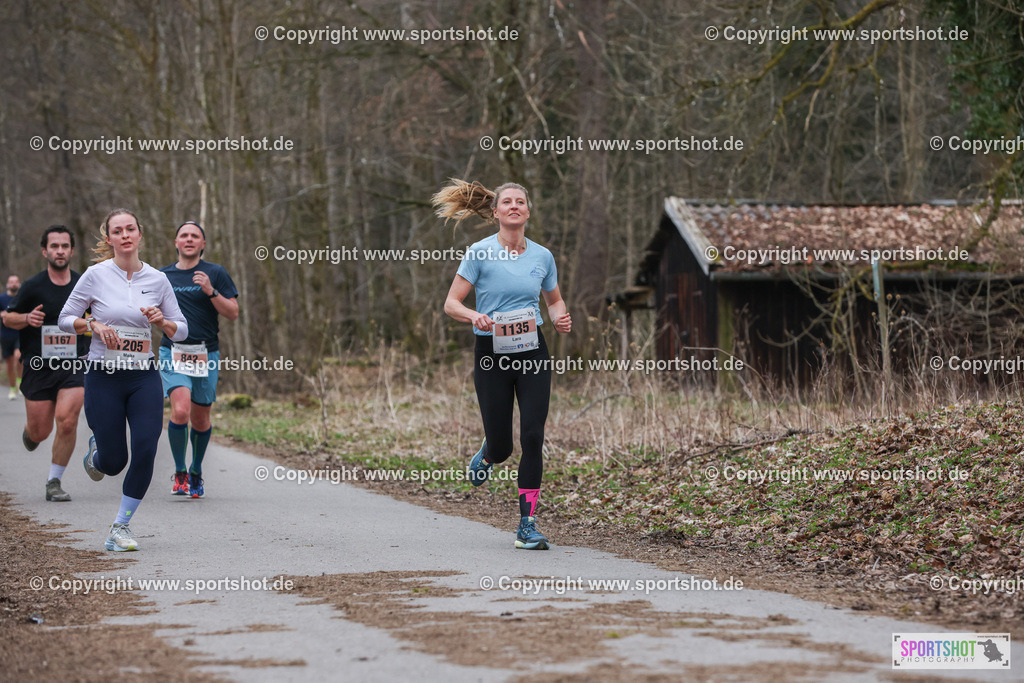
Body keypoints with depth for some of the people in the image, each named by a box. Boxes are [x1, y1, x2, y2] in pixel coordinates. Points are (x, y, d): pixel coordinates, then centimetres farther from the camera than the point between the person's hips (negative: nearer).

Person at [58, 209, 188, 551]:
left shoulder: (157, 279, 3)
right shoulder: (96, 276, -4)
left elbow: (181, 331, 9)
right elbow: (65, 320, 3)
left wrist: (161, 320, -12)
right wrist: (93, 324, -15)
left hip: (144, 378, 2)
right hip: (103, 378, -2)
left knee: (146, 451, -13)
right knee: (113, 463, 0)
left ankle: (121, 526, 3)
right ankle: (96, 450, 39)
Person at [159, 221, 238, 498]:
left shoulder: (215, 274, 3)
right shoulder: (162, 276, 10)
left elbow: (233, 312, -3)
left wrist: (211, 291, -16)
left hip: (206, 355, 0)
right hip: (172, 353, 0)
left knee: (200, 419, 7)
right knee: (180, 410, -21)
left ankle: (196, 471, 32)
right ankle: (179, 473, -5)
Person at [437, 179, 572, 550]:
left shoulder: (542, 256, 5)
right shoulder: (480, 253, -5)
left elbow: (554, 299, 20)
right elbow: (451, 303, -5)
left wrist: (560, 318, -2)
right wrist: (474, 316, -25)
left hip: (532, 352, 2)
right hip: (492, 353, -2)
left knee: (533, 437, -9)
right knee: (501, 446, 0)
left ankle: (527, 525, -2)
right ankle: (486, 456, 40)